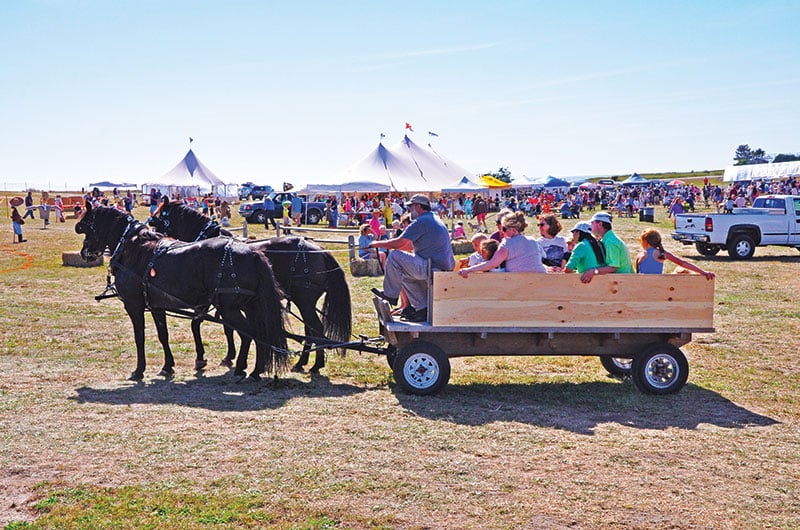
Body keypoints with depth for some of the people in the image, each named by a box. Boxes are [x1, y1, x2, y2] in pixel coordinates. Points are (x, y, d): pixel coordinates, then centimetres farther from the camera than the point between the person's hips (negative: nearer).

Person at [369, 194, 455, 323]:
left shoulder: (421, 221, -10)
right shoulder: (435, 220, 22)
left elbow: (398, 243, -12)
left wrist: (377, 244, 4)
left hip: (432, 269, -10)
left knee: (394, 256, -7)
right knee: (405, 274, 25)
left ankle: (390, 295, 5)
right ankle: (422, 308, 14)